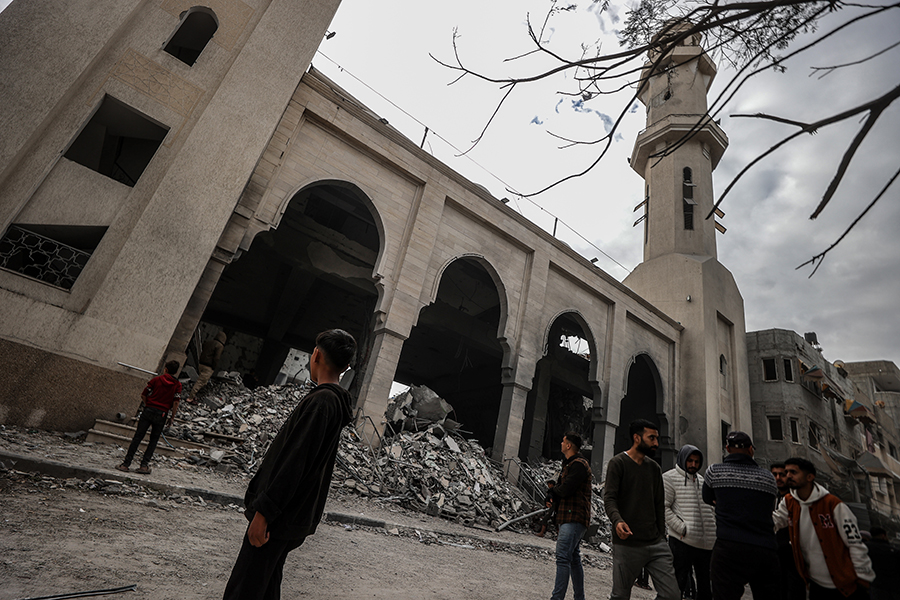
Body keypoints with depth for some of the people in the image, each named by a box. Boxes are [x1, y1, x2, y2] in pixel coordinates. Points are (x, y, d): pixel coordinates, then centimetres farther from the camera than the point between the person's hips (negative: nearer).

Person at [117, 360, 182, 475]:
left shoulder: (156, 379, 3)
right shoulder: (177, 385, 0)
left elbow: (143, 395, 5)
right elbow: (176, 402, -7)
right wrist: (172, 418, 2)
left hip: (148, 410, 1)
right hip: (161, 414, 0)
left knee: (137, 437, 7)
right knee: (153, 440, 11)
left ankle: (126, 464, 8)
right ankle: (144, 465, 8)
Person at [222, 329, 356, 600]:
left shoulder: (320, 401, -22)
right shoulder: (338, 403, 9)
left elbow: (293, 463, -25)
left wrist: (263, 512, -19)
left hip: (280, 517, -9)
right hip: (298, 517, 9)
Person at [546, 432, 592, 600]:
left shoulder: (578, 464, -13)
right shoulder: (570, 464, 20)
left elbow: (565, 490, -21)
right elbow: (561, 489, 21)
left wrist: (553, 491, 0)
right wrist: (553, 500, 1)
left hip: (574, 518, -10)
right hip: (567, 517, 10)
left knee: (563, 557, -14)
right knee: (573, 558, 15)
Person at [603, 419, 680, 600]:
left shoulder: (654, 468, 14)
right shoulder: (618, 463, -5)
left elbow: (659, 505, 18)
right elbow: (609, 498, -12)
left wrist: (661, 537, 13)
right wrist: (617, 520, -30)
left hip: (656, 544, 5)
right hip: (627, 545, -5)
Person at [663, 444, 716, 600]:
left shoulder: (702, 480, 16)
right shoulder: (670, 477, -5)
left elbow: (709, 509, 23)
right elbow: (663, 508, -11)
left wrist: (714, 532, 12)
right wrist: (682, 528, -16)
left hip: (706, 544, 7)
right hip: (682, 542, -7)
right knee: (679, 587, 1)